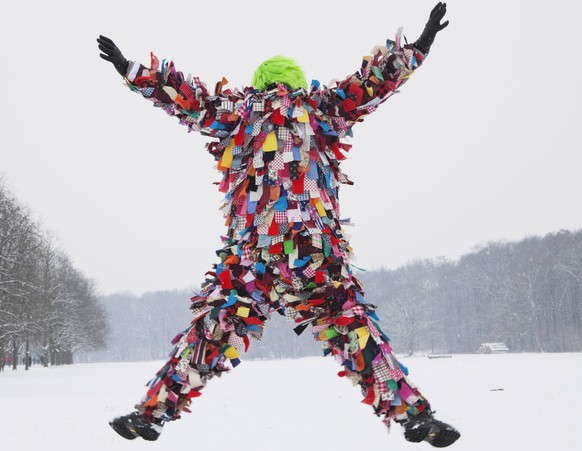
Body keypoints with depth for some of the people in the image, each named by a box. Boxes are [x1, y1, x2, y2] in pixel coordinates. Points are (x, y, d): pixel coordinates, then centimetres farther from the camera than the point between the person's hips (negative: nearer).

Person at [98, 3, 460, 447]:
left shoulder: (240, 111, 14)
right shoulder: (321, 108, 14)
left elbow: (190, 98, 14)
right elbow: (372, 81, 17)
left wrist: (133, 71, 23)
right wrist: (418, 48, 25)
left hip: (247, 259, 1)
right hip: (319, 258, -1)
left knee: (210, 336, 9)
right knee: (358, 336, 5)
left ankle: (153, 411, 11)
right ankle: (411, 412, 3)